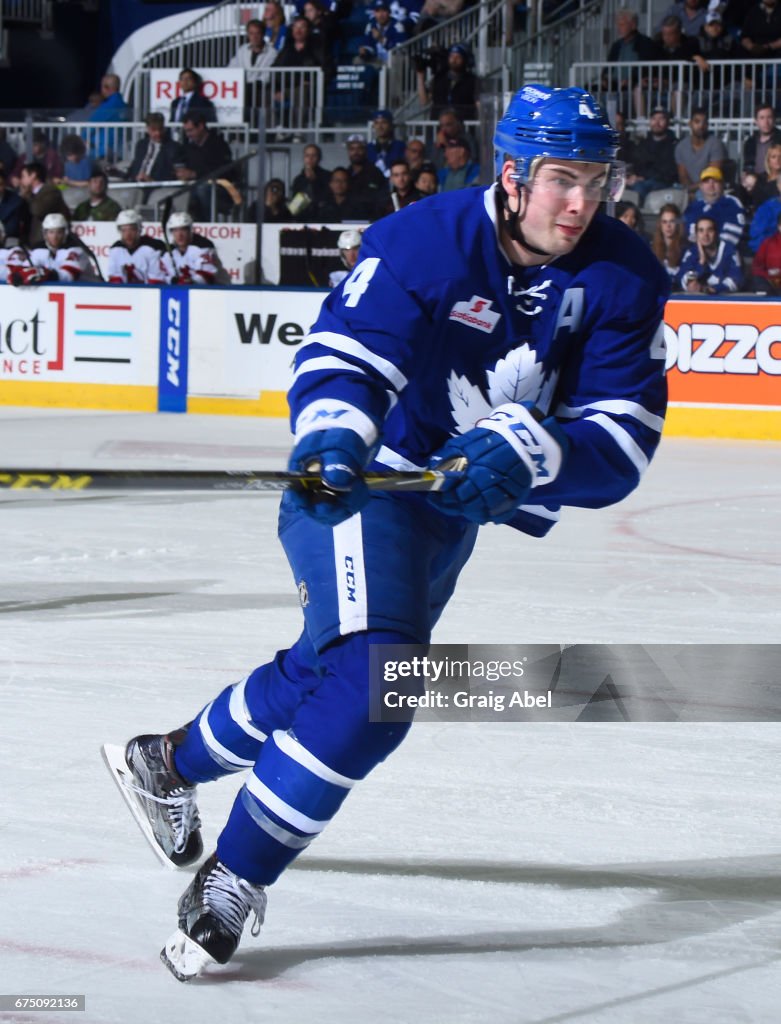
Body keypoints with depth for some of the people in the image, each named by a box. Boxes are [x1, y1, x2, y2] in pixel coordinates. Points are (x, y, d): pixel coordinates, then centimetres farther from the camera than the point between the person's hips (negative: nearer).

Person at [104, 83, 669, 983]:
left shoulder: (624, 281, -12)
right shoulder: (424, 243, -24)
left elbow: (621, 443, -19)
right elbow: (343, 353, -32)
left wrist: (524, 452, -37)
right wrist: (328, 435, -53)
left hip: (456, 505, 7)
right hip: (356, 482, -7)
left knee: (329, 670, 23)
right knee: (372, 684, -26)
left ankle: (167, 760, 48)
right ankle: (231, 881, -15)